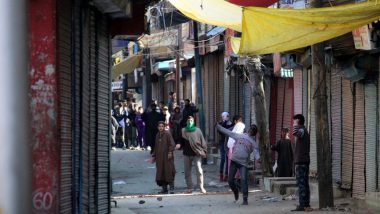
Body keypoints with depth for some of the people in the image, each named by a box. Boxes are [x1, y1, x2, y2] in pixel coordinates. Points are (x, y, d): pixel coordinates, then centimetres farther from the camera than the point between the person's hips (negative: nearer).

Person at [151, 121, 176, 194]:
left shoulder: (167, 134, -6)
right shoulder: (157, 135, 15)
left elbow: (172, 144, -12)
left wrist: (170, 152, -21)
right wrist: (154, 156, 20)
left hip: (167, 157, -7)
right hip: (160, 157, 7)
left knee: (169, 172, -7)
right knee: (161, 173, 5)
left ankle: (172, 188, -5)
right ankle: (164, 189, 11)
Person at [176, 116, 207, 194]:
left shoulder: (197, 131, 0)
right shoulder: (183, 131, 4)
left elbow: (202, 141, 4)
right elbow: (182, 142, 10)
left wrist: (204, 151, -1)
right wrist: (179, 145, -12)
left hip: (197, 154, -2)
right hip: (187, 154, 3)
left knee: (199, 170, -12)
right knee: (187, 172, 7)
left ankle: (201, 187, -4)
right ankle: (190, 187, 15)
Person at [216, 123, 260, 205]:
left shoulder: (253, 142, 7)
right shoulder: (239, 136, 14)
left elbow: (256, 152, -8)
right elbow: (228, 132, 17)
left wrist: (258, 158, -30)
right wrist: (218, 126, 16)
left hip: (243, 163, -3)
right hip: (234, 160, 3)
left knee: (243, 180, -16)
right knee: (230, 180, 3)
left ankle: (245, 199, -13)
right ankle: (235, 191, 34)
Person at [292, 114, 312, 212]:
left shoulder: (301, 130, -11)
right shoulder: (304, 131, 21)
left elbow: (295, 133, -36)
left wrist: (295, 126, -30)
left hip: (300, 161, -10)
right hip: (305, 161, 10)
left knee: (301, 183, -11)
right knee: (304, 184, 10)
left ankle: (303, 205, -14)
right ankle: (306, 205, 11)